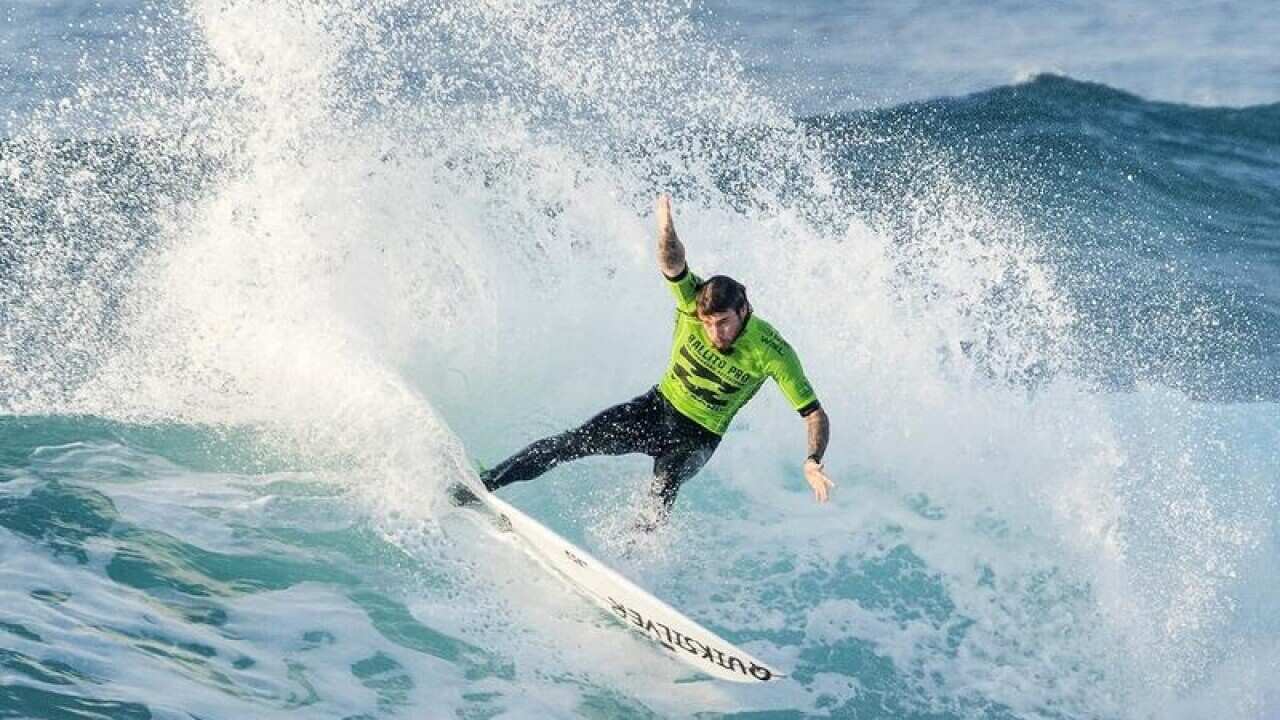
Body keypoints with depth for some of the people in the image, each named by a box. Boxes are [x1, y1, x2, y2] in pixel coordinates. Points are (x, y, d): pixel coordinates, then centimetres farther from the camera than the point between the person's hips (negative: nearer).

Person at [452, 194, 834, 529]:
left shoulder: (772, 352, -25)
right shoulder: (693, 302, -20)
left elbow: (816, 415, -23)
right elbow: (671, 262, -38)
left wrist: (813, 461, -42)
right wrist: (666, 227, -61)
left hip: (698, 437, -1)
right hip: (656, 408, 1)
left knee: (665, 481, -28)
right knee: (573, 442, -9)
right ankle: (484, 484, -1)